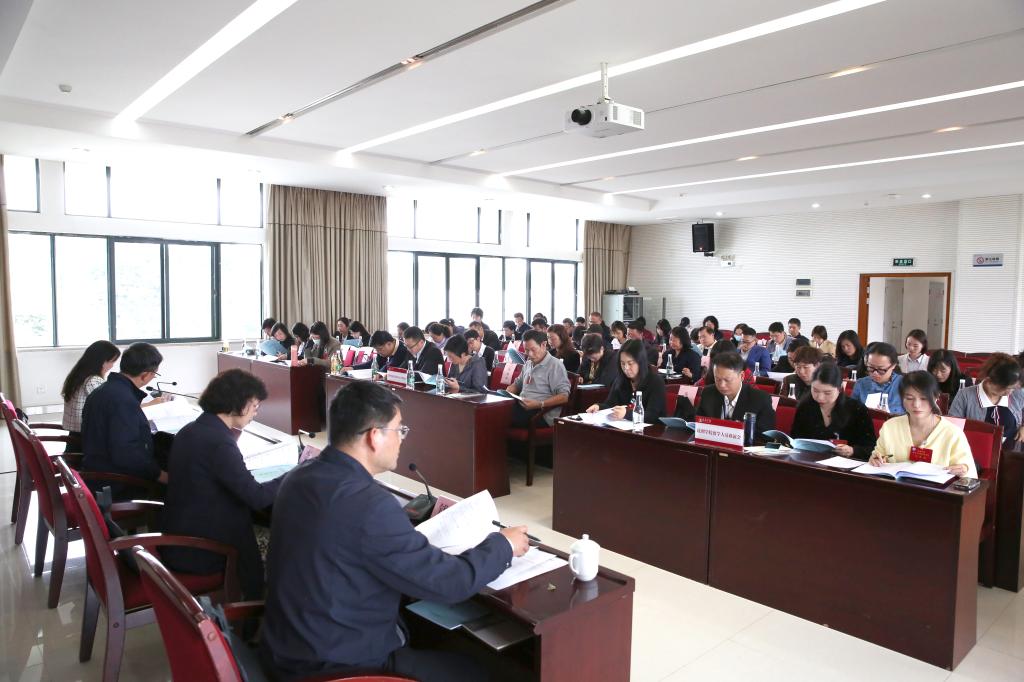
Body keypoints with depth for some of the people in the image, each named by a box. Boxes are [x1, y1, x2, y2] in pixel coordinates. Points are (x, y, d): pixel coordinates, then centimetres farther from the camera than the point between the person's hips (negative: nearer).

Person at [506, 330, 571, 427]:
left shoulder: (555, 366, -4)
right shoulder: (528, 364, 22)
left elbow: (564, 397, -11)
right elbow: (517, 384, 36)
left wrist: (539, 404, -21)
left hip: (541, 414, -7)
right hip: (521, 406, 7)